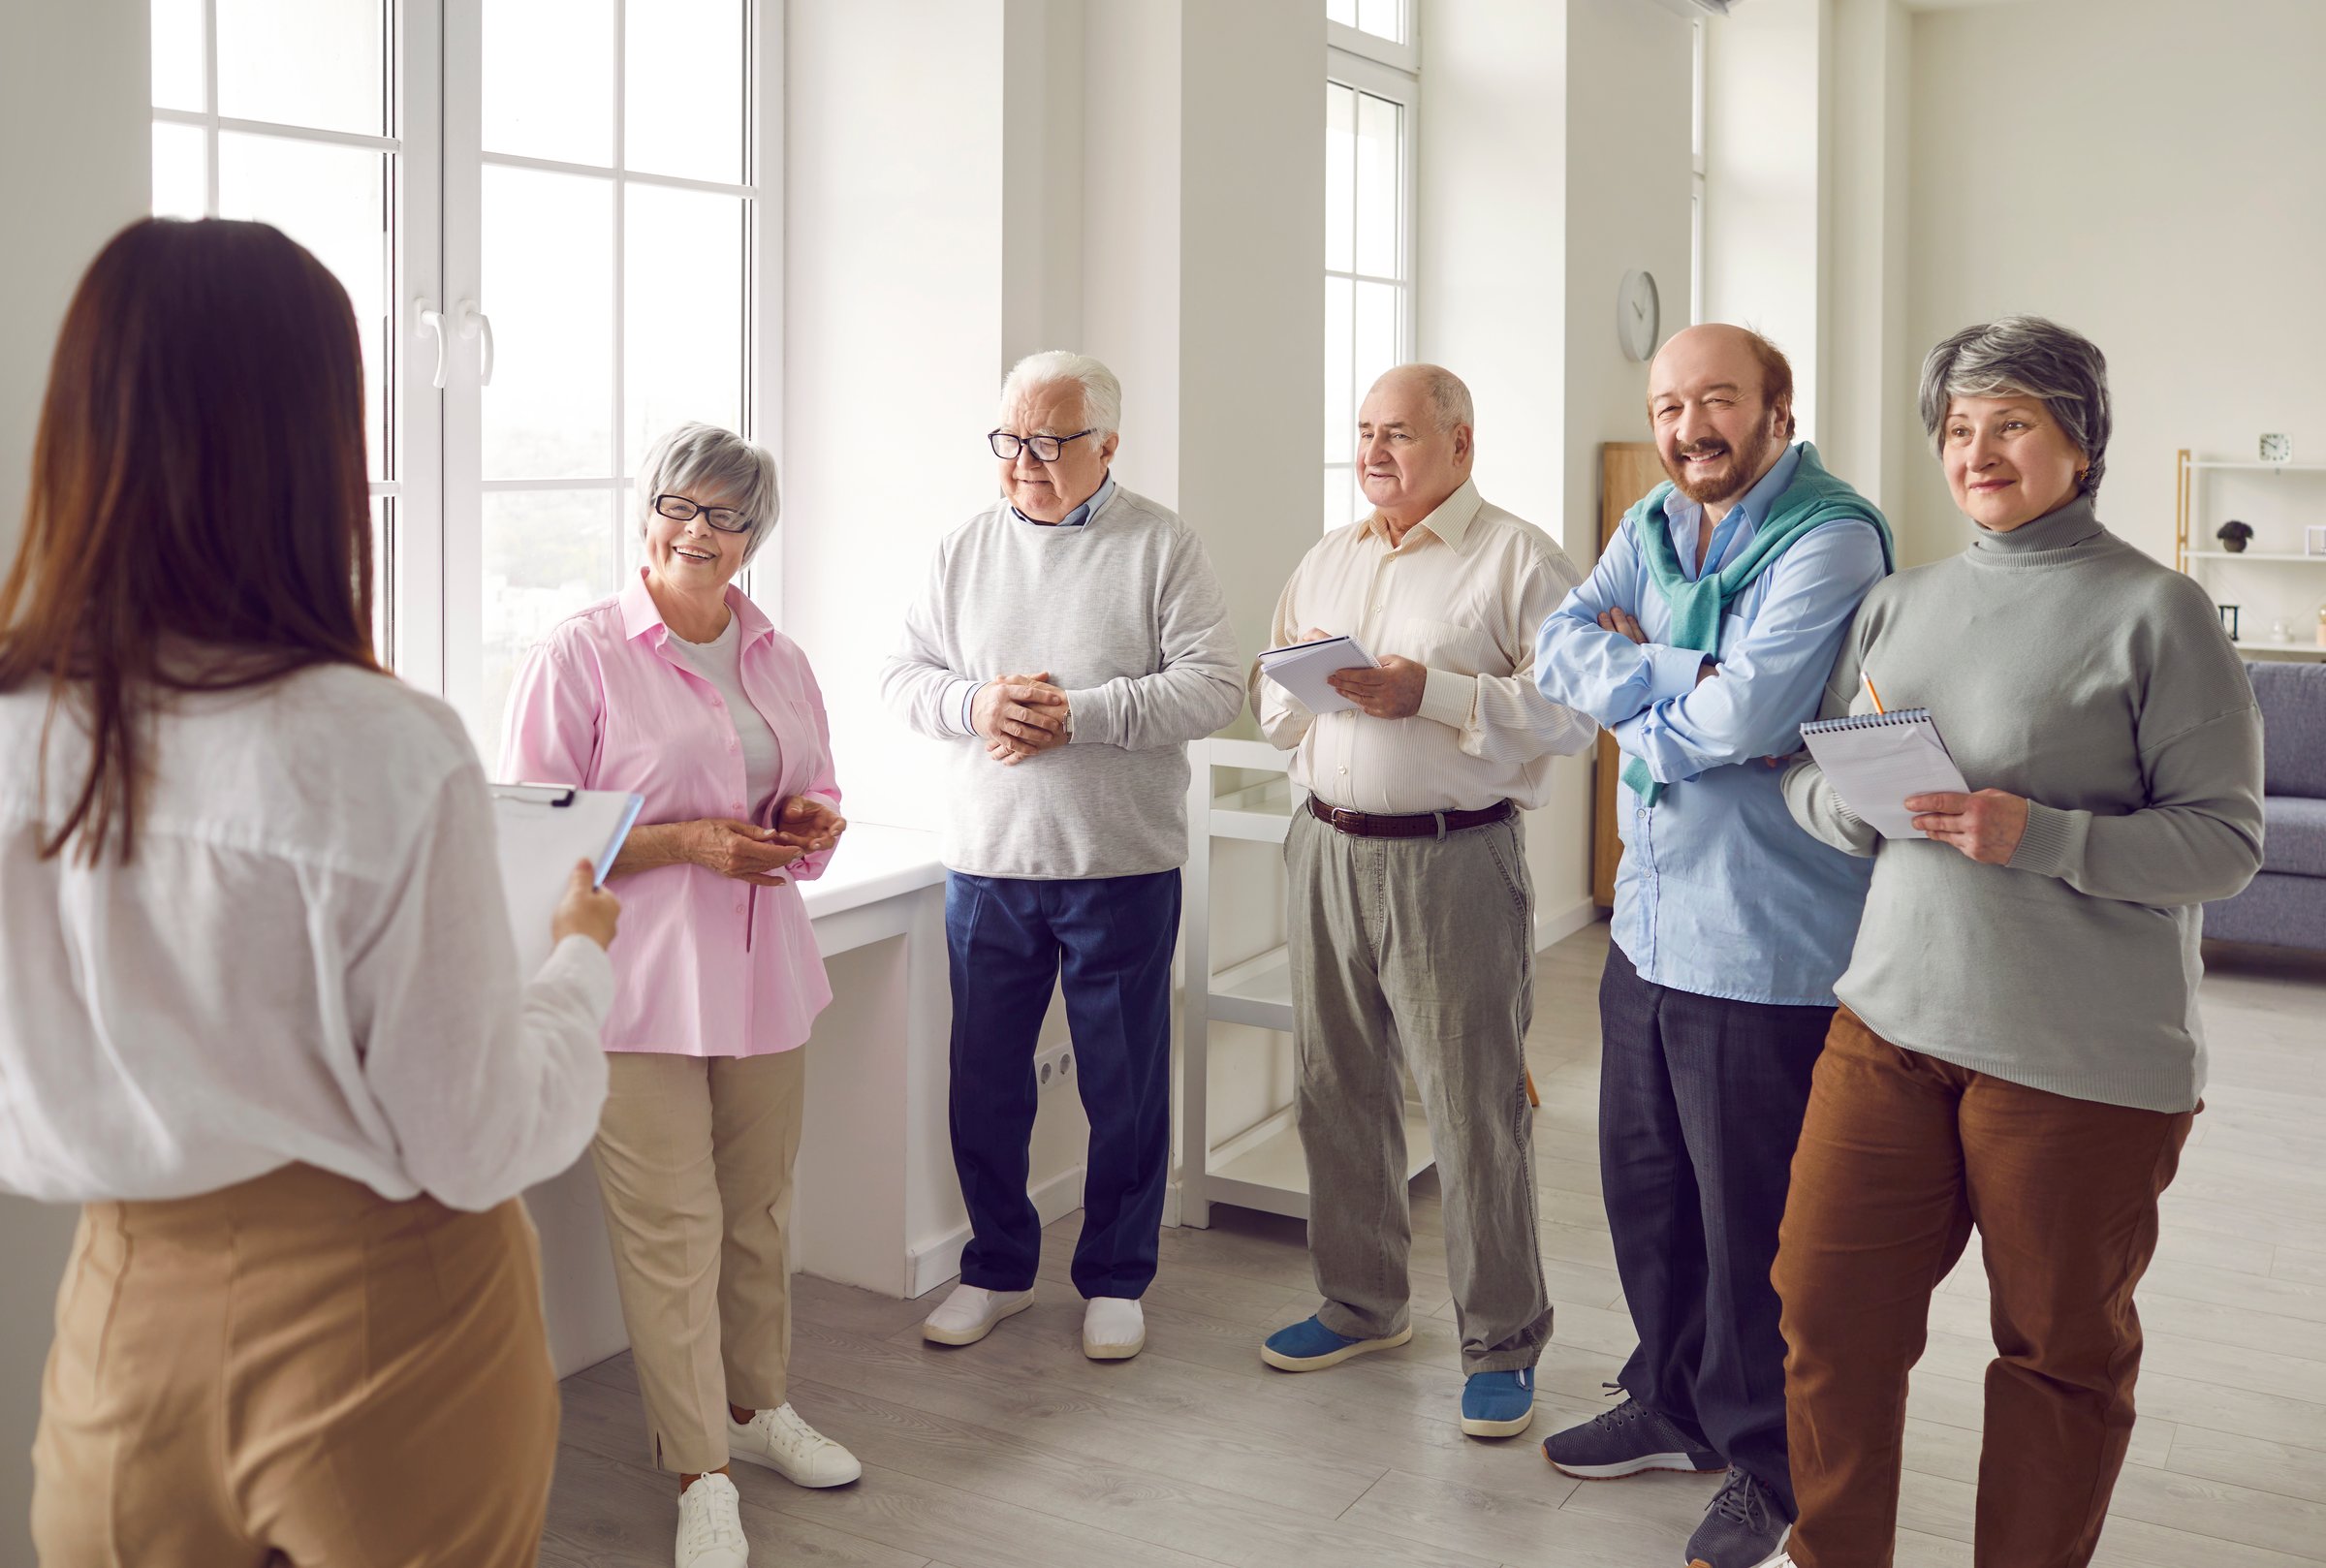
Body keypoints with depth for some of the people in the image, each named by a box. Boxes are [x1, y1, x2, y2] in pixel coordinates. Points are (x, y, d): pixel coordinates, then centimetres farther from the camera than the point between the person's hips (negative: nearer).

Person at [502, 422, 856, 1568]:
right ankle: (701, 1473, 10)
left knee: (759, 1208, 14)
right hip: (639, 981, -5)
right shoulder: (578, 655, -7)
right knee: (670, 1229, -3)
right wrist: (687, 842, -18)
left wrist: (813, 823, -1)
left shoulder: (779, 660, 12)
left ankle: (756, 1405, 34)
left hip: (760, 970, 6)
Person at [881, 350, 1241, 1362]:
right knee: (985, 1079, 11)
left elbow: (1210, 686, -10)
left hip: (1122, 868, -3)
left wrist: (1078, 715, -19)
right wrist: (974, 704, -13)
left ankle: (1115, 1279, 24)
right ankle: (998, 1269, 28)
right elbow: (905, 676, 8)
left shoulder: (1162, 547, -2)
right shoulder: (964, 549, 9)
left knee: (1124, 1087, 7)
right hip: (986, 863, 3)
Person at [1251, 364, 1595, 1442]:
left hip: (1453, 860, -6)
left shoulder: (1519, 560, -4)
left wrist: (1428, 690, -20)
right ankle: (1360, 1302, 30)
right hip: (1329, 850, 7)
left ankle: (1503, 1341, 12)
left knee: (1476, 1107, -2)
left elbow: (1567, 712, -14)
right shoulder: (1326, 561, 16)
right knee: (1337, 1089, 13)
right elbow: (1267, 705, 17)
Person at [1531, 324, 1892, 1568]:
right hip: (1649, 922, 8)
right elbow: (1561, 650, -3)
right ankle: (1675, 1403, 39)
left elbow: (1745, 717, -25)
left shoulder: (1830, 538, -15)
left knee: (1754, 1220, 4)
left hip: (1764, 944, -8)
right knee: (1644, 1184, 19)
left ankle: (1770, 1467, 22)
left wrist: (1631, 686, -7)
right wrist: (1690, 678, -17)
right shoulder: (1652, 525, 10)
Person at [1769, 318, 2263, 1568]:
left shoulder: (2154, 611, -5)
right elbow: (1806, 778, 14)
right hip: (1893, 1019, 5)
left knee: (2061, 1349, 10)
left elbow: (2226, 840, -9)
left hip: (2080, 1061, -4)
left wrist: (2034, 835, -21)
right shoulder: (1904, 603, 11)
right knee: (1826, 1308, 7)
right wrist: (1857, 799, -9)